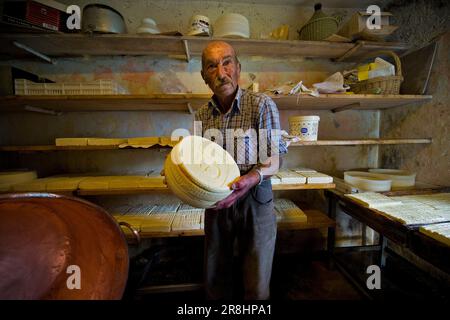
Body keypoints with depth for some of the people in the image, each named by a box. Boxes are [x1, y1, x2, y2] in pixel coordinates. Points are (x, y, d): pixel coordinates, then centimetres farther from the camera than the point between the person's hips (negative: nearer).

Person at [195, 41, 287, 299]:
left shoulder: (262, 105, -9)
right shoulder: (202, 114, 4)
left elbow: (273, 162, -12)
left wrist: (250, 179, -31)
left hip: (254, 200, -3)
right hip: (216, 202, 4)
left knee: (257, 287, 12)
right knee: (215, 281, 21)